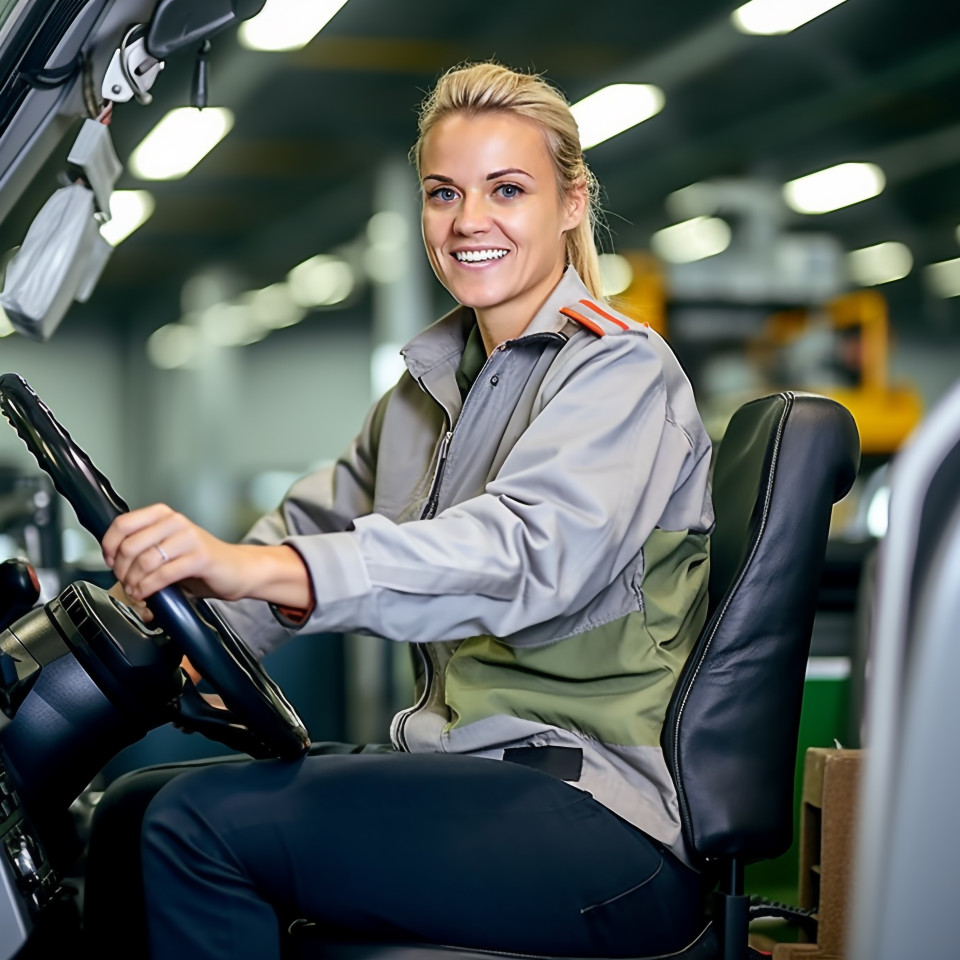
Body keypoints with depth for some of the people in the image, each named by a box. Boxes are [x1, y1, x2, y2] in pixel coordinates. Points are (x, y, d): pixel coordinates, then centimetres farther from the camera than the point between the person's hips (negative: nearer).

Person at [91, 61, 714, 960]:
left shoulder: (621, 370, -9)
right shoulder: (432, 383, 18)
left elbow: (531, 552, -28)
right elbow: (320, 520, 22)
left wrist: (256, 566, -41)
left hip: (601, 812, -8)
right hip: (466, 773, 8)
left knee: (209, 821, -22)